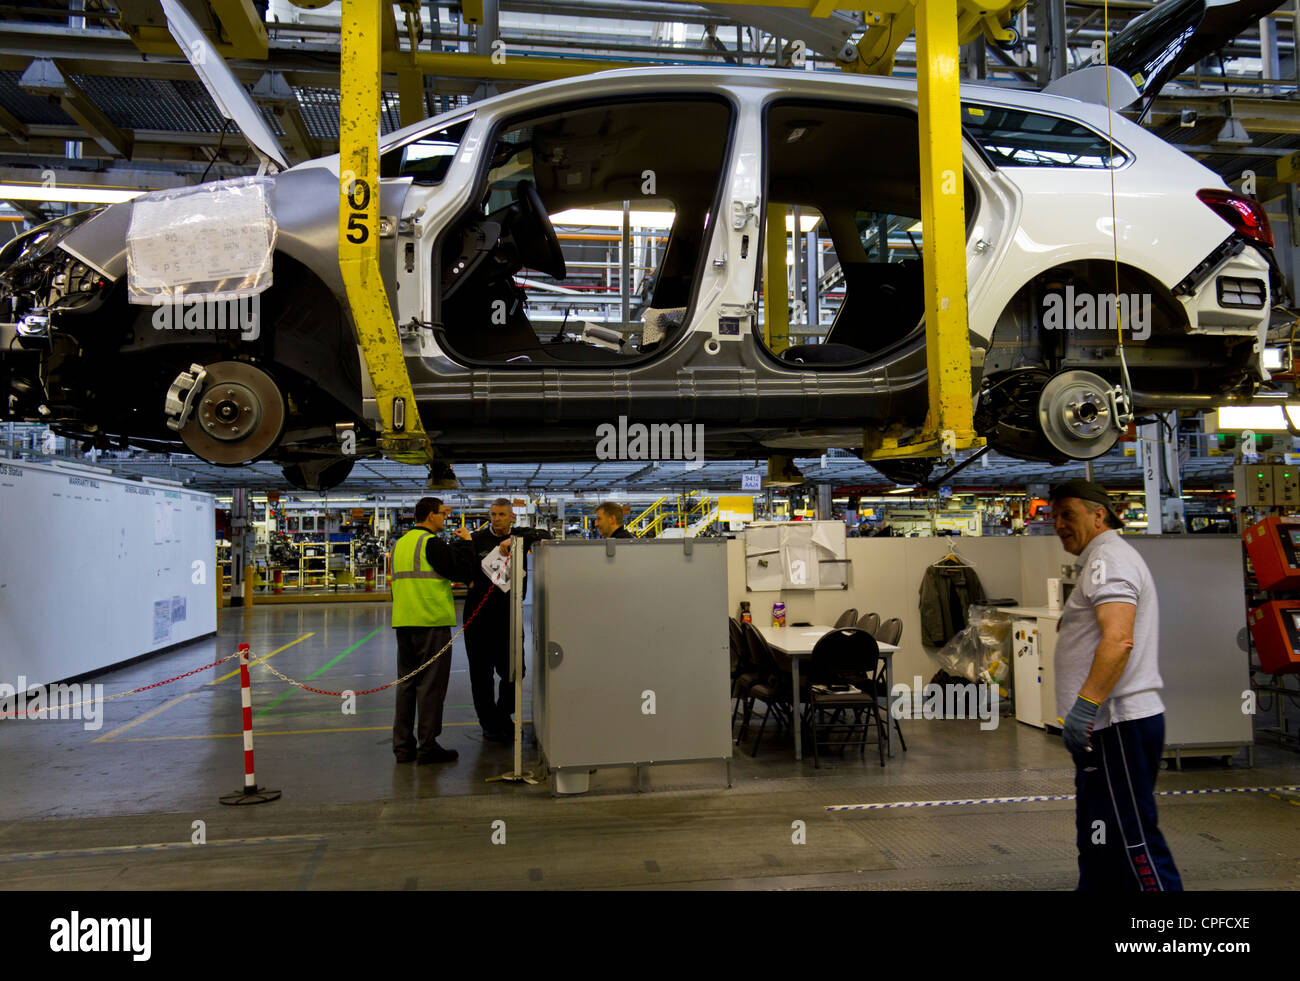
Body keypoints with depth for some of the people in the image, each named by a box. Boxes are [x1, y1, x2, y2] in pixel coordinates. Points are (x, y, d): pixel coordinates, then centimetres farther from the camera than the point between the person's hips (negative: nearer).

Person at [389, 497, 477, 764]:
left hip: (403, 622, 8)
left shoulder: (400, 544, 15)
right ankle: (427, 747, 2)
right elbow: (463, 572, -14)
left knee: (406, 682, 12)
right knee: (431, 684, -2)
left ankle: (402, 745, 16)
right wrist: (466, 543, 2)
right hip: (432, 622, -8)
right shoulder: (432, 543, -11)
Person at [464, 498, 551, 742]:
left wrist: (514, 540, -24)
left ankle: (503, 717, 28)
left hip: (509, 612, 1)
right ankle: (489, 724, 17)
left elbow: (545, 535, -10)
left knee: (513, 669, 5)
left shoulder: (520, 535, 6)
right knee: (481, 671, 4)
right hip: (479, 612, -1)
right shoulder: (477, 539, 2)